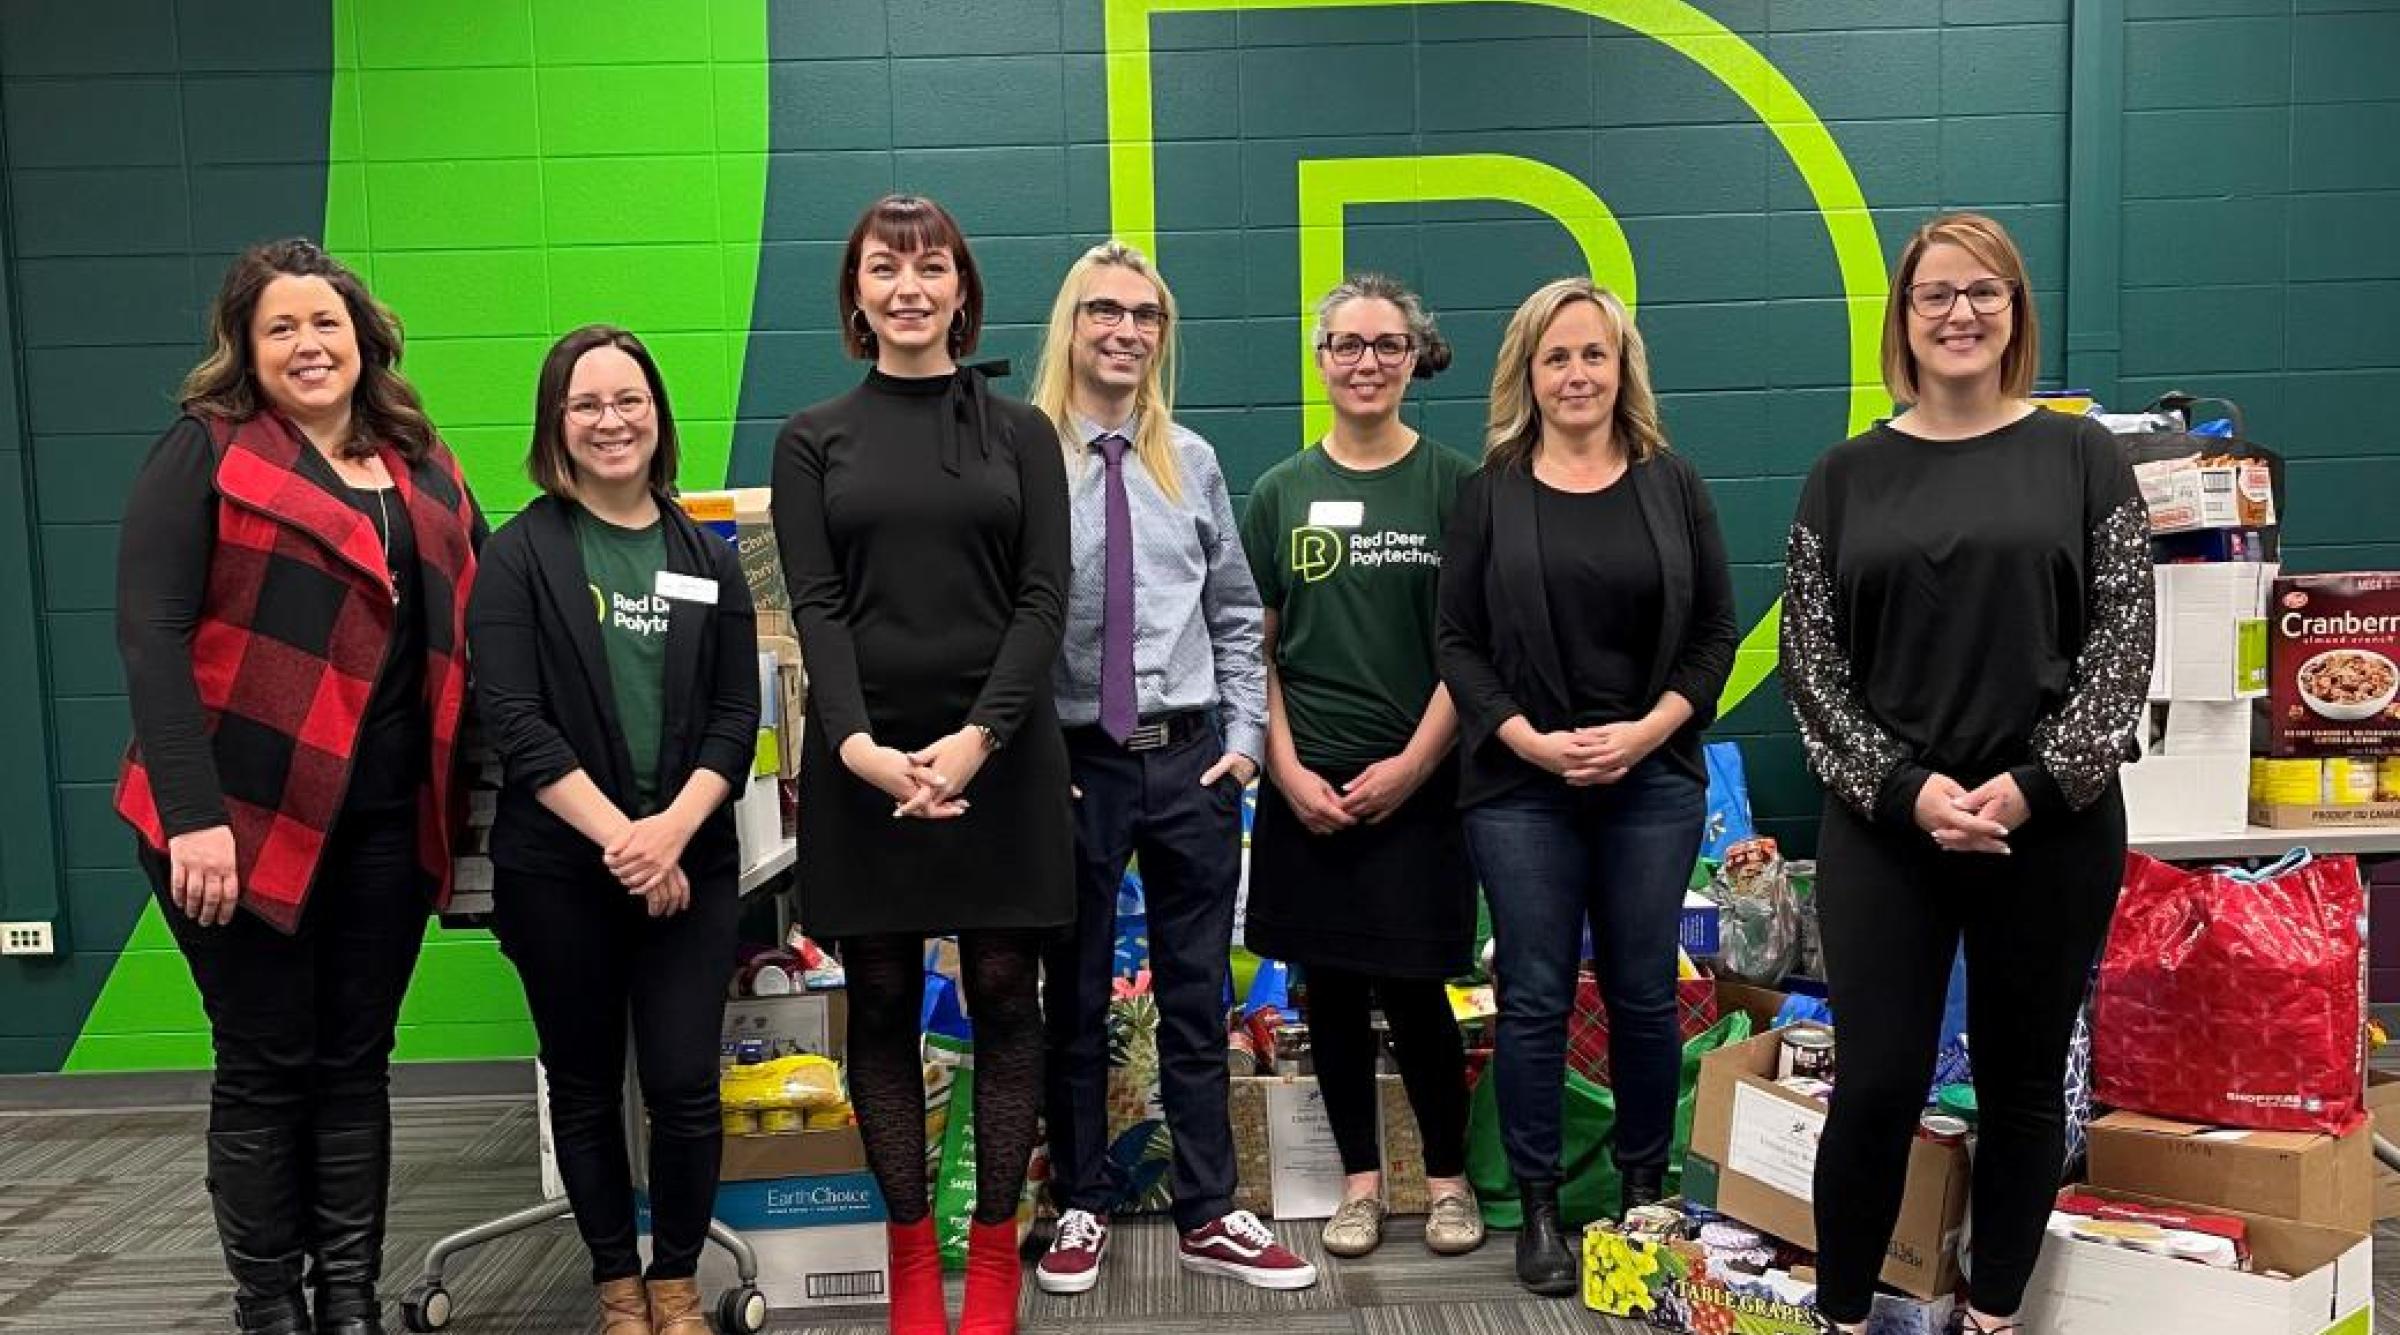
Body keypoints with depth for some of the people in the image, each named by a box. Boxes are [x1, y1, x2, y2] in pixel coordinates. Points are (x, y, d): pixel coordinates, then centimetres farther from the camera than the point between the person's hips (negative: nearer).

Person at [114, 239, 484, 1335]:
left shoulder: (423, 467, 12)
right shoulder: (204, 452, -2)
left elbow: (474, 618, 14)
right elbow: (150, 635, -11)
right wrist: (194, 813, -20)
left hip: (385, 822, 4)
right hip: (245, 815, -4)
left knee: (355, 1064, 11)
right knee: (266, 1070, 5)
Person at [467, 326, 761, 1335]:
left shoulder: (708, 558, 7)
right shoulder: (520, 553, -1)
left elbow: (736, 718, 2)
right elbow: (513, 721, -9)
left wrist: (670, 832, -12)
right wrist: (616, 834, -16)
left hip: (689, 862, 2)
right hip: (558, 867, -1)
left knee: (685, 1087, -1)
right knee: (585, 1089, 11)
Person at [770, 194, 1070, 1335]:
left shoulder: (1020, 432, 7)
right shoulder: (812, 440, 8)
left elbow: (1044, 600, -1)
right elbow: (815, 607, -1)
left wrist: (976, 737, -15)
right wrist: (860, 744, -17)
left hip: (1000, 754, 0)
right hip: (860, 759, 1)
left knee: (1004, 997, 3)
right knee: (881, 1004, 6)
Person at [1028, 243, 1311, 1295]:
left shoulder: (1192, 463, 7)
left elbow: (1236, 616, 11)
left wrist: (1245, 737, 3)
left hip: (1193, 758, 3)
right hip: (1075, 762, -3)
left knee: (1197, 996, 11)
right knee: (1075, 997, 12)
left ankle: (1207, 1217, 24)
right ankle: (1082, 1207, 29)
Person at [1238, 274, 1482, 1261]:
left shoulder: (1452, 484, -1)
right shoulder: (1281, 493, 5)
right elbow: (1254, 650, 5)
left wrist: (1412, 763, -11)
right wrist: (1289, 772, -5)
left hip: (1417, 785, -2)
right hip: (1309, 788, 2)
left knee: (1412, 990, 1)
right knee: (1330, 990, 9)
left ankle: (1448, 1175, 22)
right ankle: (1360, 1178, 24)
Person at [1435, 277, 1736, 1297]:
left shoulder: (1672, 485, 6)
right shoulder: (1490, 493, 3)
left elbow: (1715, 633, 4)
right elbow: (1459, 642, 0)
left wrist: (1645, 731, -10)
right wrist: (1530, 739, -13)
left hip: (1653, 780, 1)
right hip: (1521, 785, -1)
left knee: (1642, 994, 9)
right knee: (1534, 998, 4)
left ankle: (1645, 1189, 26)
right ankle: (1538, 1206, 16)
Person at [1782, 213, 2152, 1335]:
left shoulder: (2081, 457, 3)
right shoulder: (1847, 475, 5)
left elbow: (2123, 642, -1)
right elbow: (1811, 659, 1)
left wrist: (2035, 784, -12)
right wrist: (1904, 789, -11)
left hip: (2053, 827, 0)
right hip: (1883, 827, 0)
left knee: (2024, 1084, 11)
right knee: (1877, 1087, 0)